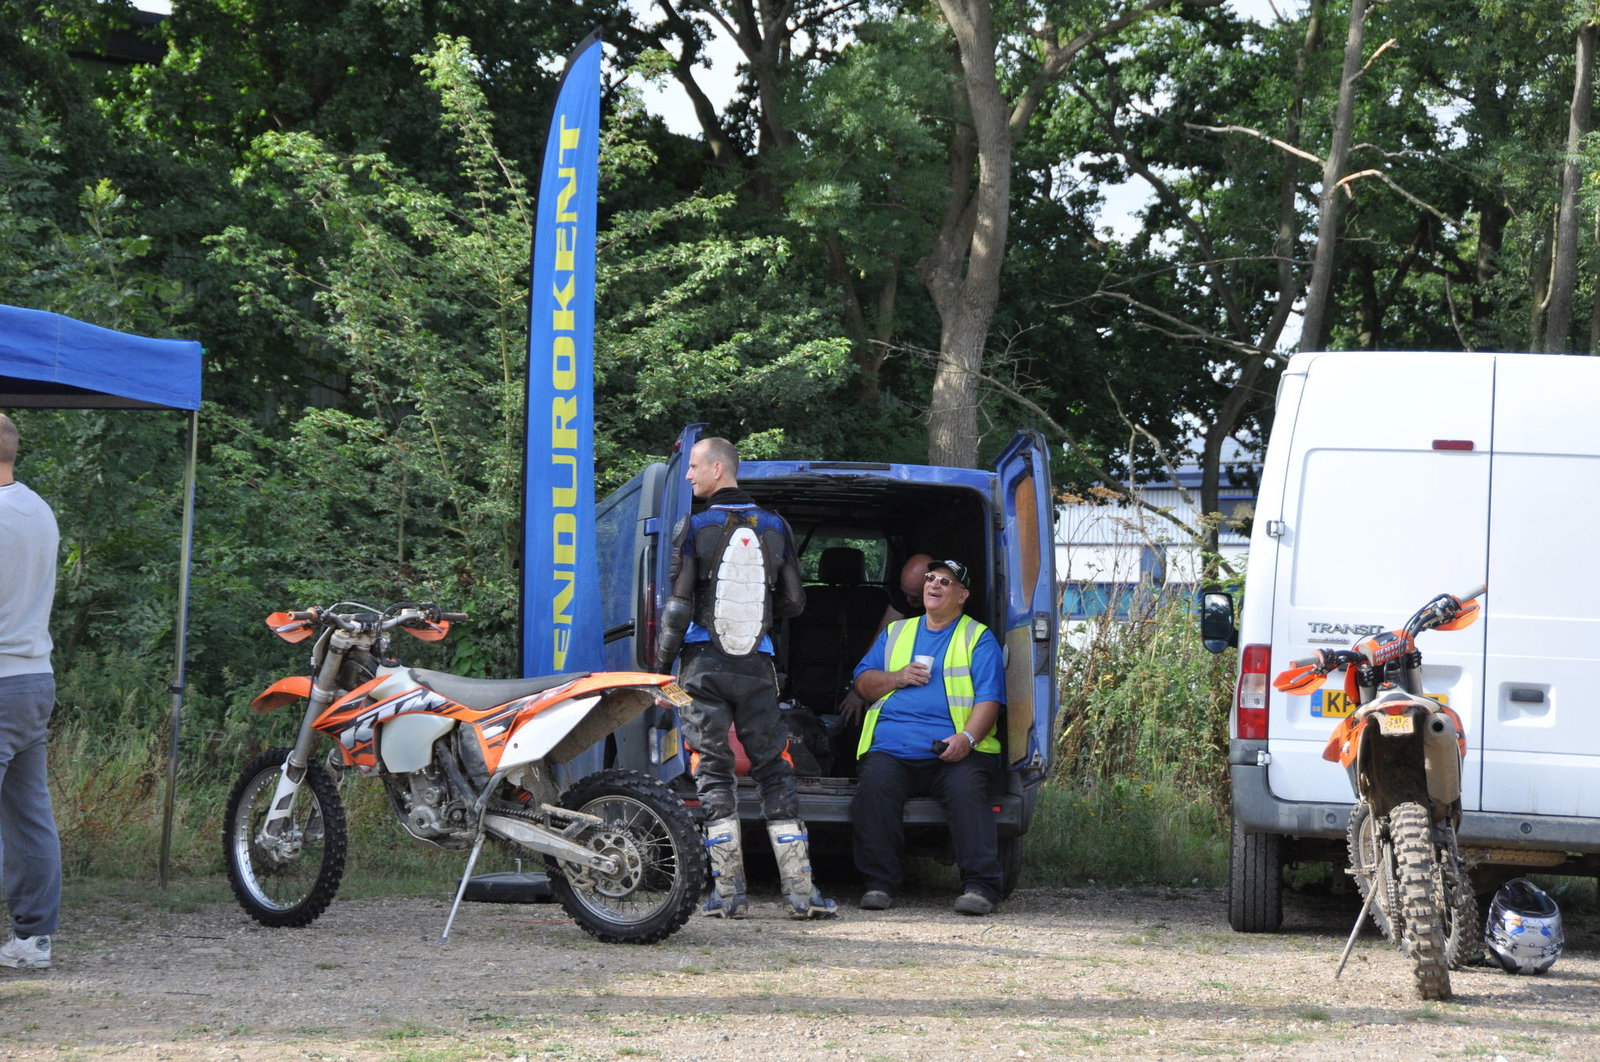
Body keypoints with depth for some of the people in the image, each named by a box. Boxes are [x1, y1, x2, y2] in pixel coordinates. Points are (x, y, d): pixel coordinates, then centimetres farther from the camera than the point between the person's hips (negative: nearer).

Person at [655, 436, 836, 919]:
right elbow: (793, 602, 8)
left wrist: (661, 664, -1)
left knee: (713, 772, 1)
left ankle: (729, 892, -4)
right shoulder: (775, 528, 5)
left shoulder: (693, 528, -5)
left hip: (704, 666, -2)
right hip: (757, 667, 3)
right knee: (775, 771, 6)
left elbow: (679, 606, -8)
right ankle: (800, 890, -2)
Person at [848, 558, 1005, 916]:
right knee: (874, 786, -29)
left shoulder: (979, 638, 14)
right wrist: (898, 677, 1)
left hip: (954, 751, -2)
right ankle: (879, 884, -25)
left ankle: (979, 886, -35)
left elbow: (989, 698, 2)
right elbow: (863, 681, 23)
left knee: (966, 791, -33)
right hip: (891, 746, 2)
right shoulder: (895, 633, 27)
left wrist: (967, 737, -16)